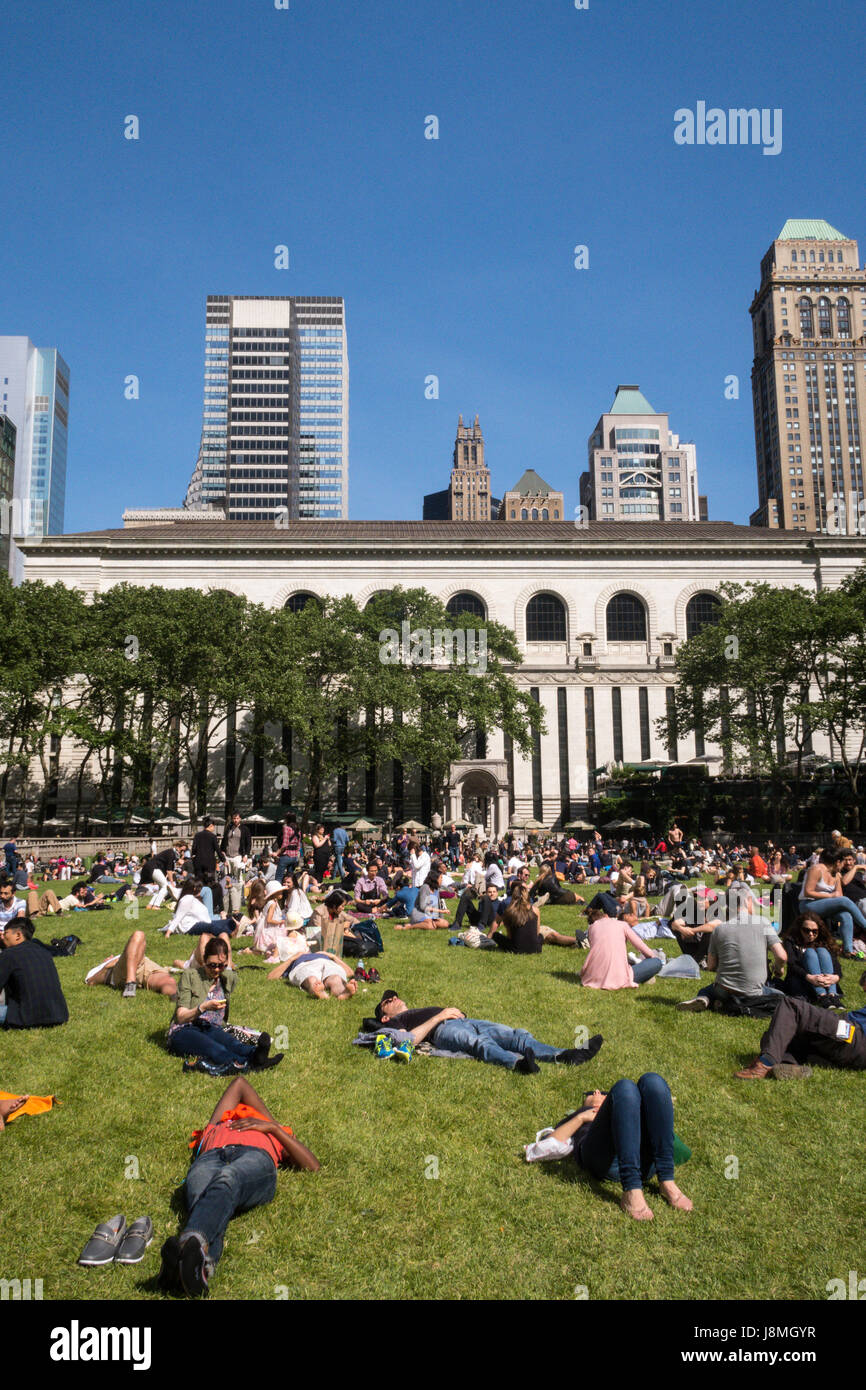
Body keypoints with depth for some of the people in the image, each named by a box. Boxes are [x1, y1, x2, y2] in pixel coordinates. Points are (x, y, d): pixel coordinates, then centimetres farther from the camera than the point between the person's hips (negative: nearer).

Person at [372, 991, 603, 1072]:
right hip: (444, 1030, -7)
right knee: (479, 1043, -40)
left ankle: (565, 1055, -36)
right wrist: (438, 1016, -4)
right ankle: (517, 1063, -68)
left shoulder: (420, 1012, 44)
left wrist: (457, 1012, 11)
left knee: (515, 1035, -17)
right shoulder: (394, 1022, 20)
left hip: (465, 1021, 7)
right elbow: (408, 1040, -2)